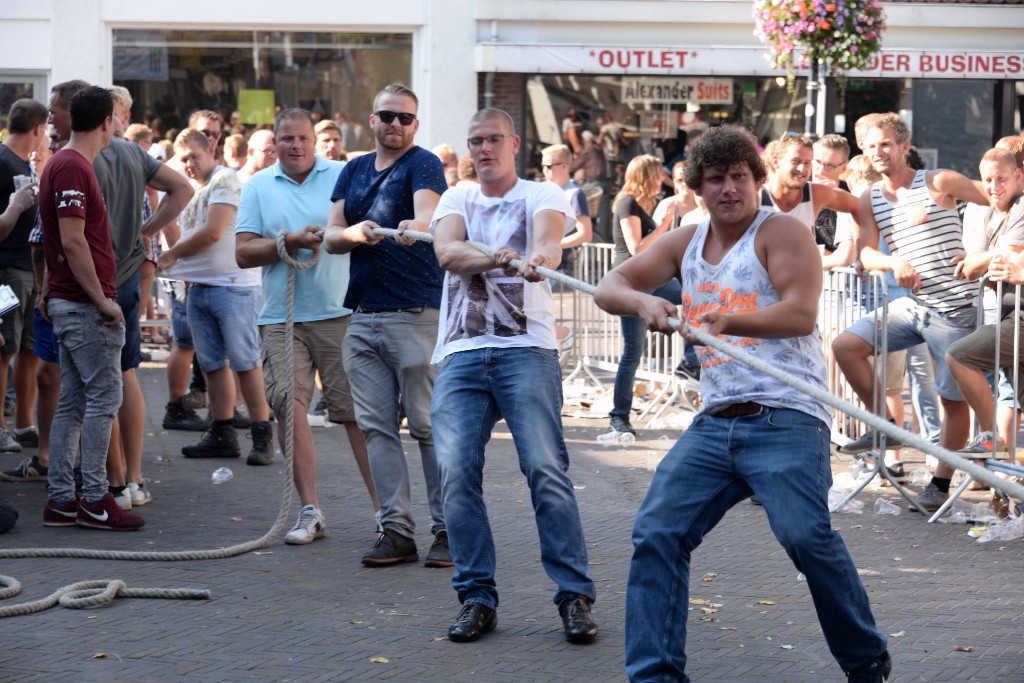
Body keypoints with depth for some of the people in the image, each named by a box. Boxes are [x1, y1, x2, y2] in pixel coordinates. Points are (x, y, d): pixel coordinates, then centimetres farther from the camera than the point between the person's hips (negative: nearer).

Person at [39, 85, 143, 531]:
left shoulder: (66, 164, 16)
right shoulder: (73, 168, -16)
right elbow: (72, 242, -21)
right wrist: (102, 299, -18)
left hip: (68, 304, 10)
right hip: (85, 305, -10)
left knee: (73, 402, 10)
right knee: (104, 397, -6)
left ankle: (60, 500, 11)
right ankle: (94, 500, -3)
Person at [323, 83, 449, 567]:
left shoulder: (423, 165, -4)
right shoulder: (354, 171, 15)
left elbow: (428, 211, -24)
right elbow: (330, 237, 10)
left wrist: (418, 225, -47)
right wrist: (353, 233, -12)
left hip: (416, 313, -6)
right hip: (362, 314, 6)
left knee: (429, 425, -4)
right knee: (377, 427, 4)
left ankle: (448, 529, 2)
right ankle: (397, 531, 8)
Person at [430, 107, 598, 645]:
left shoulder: (541, 196, 10)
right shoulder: (456, 201, 17)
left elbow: (548, 237, -14)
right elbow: (447, 251, -4)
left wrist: (539, 258, -39)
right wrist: (495, 257, -26)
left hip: (526, 349, -3)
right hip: (461, 355, 3)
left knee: (546, 469, -13)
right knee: (457, 473, -8)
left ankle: (574, 595, -7)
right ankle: (477, 597, 1)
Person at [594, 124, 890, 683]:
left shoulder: (781, 233, -1)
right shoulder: (686, 242, 17)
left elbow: (802, 314, -16)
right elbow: (609, 287, 12)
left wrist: (725, 321, -30)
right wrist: (642, 301, -12)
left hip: (785, 420, -6)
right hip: (714, 423, 6)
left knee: (805, 535, -21)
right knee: (656, 533, -5)